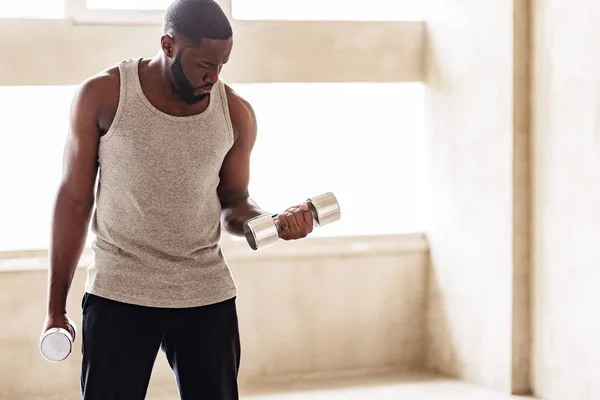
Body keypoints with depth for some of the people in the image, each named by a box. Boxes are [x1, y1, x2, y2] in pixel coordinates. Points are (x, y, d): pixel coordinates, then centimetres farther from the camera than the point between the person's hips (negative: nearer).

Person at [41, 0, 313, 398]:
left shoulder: (236, 113, 0)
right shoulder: (102, 97, -7)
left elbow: (233, 205, 10)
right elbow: (75, 200, -1)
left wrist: (274, 221, -14)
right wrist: (56, 307, 1)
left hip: (208, 295, 3)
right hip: (118, 295, -2)